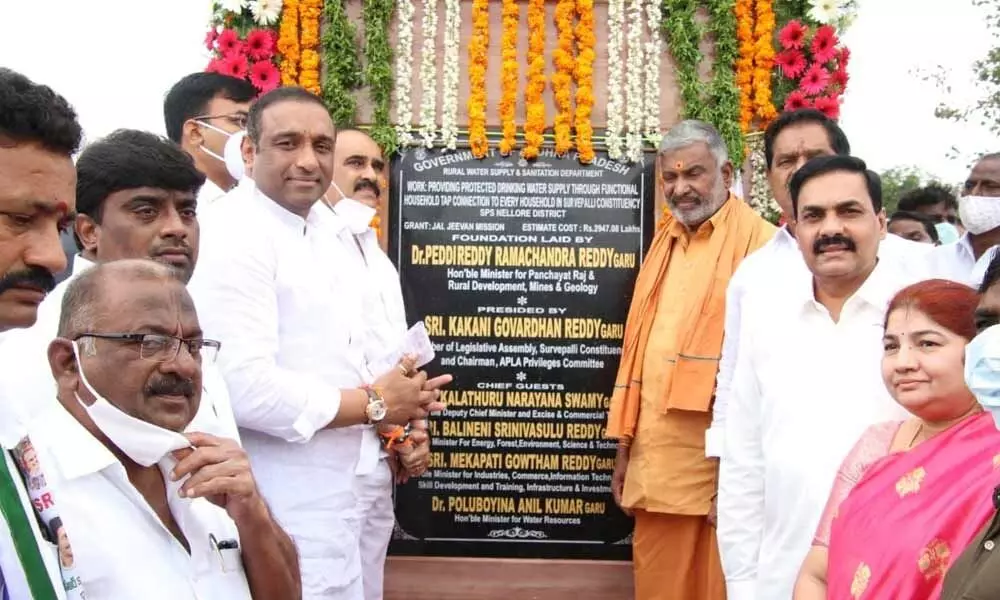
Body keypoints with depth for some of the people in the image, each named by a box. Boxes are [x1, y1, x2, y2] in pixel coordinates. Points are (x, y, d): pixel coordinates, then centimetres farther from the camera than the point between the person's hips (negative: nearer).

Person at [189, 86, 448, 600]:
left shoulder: (329, 230, 10)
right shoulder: (234, 237, -17)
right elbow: (245, 387, -28)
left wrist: (402, 410, -1)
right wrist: (376, 403, -15)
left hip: (358, 489, 9)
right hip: (292, 508, -9)